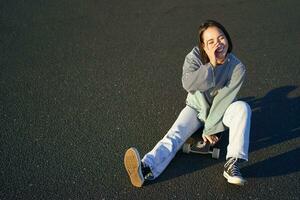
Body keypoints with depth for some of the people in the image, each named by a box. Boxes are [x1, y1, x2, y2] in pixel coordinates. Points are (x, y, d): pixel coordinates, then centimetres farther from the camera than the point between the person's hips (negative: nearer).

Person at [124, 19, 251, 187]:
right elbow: (188, 84, -33)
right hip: (196, 108, 1)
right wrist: (211, 64, -39)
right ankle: (146, 168, -49)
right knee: (175, 134, -25)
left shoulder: (237, 68, -22)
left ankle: (233, 164, -38)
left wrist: (210, 129, -21)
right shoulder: (195, 57, -17)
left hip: (220, 110, 0)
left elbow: (223, 100, -23)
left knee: (242, 107, -31)